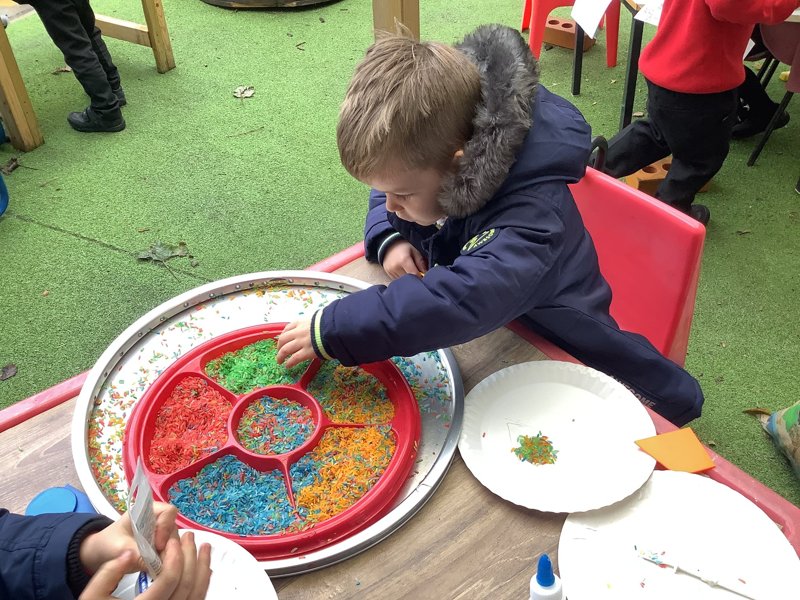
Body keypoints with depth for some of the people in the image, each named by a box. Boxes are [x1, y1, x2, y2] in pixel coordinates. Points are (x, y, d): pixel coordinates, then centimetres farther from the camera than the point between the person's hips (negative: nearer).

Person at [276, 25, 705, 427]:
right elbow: (387, 197, 9)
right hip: (482, 349, 7)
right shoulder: (428, 158, -12)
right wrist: (388, 239, -14)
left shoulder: (532, 214, -36)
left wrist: (333, 330, -48)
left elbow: (465, 298, -51)